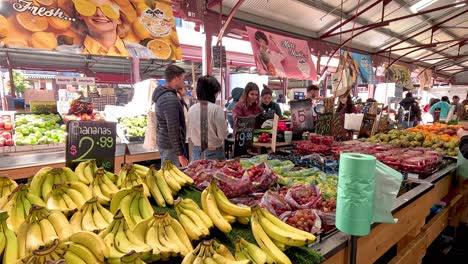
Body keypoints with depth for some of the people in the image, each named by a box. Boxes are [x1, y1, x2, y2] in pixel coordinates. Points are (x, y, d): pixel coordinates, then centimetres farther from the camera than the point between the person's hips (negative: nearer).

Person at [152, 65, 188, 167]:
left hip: (163, 142, 10)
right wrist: (181, 154, -21)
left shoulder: (162, 95, 11)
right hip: (171, 146, -10)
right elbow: (173, 130, -23)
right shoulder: (170, 99, -21)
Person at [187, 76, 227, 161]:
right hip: (213, 153, -5)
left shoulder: (192, 109, -1)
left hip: (196, 152, 5)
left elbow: (188, 135, 6)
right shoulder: (216, 109, -16)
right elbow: (223, 135, -13)